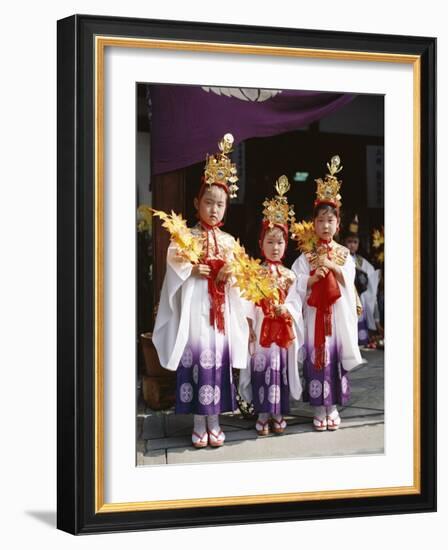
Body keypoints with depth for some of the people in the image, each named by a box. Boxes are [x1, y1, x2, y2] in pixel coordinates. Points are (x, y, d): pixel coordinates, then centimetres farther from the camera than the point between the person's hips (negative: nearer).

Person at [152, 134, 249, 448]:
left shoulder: (229, 241, 11)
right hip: (194, 307, -3)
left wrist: (229, 275, -8)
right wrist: (193, 271, -20)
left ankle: (214, 423, 14)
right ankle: (199, 425, 5)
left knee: (218, 362, 4)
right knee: (196, 358, -4)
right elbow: (175, 270, -4)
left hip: (221, 308, 3)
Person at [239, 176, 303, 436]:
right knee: (262, 368, -3)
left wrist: (285, 310, -15)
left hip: (284, 328, 3)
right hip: (262, 328, -3)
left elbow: (295, 302, 3)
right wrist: (250, 327, -12)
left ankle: (279, 414, 15)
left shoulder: (289, 275, 8)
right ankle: (263, 415, 5)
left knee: (282, 369, 5)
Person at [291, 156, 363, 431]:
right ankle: (319, 408, 5)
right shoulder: (306, 256, 4)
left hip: (338, 312, 1)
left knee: (336, 354, 2)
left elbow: (348, 280, -3)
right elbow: (296, 283, -3)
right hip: (315, 312, -1)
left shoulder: (344, 254, 7)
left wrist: (332, 266, -15)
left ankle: (334, 407, 11)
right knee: (316, 355, -2)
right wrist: (313, 278, -18)